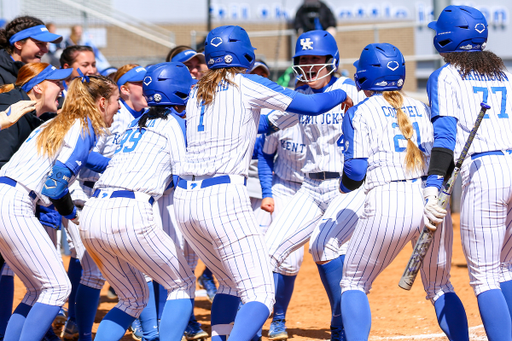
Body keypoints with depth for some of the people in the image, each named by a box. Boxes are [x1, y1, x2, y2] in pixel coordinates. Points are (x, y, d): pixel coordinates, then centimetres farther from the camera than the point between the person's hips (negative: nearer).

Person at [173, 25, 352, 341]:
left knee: (231, 283, 25)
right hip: (223, 196, -7)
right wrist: (342, 94, 22)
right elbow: (313, 105, 2)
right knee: (260, 295, -8)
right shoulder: (247, 84, 1)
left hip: (185, 198, 7)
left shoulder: (197, 93, 18)